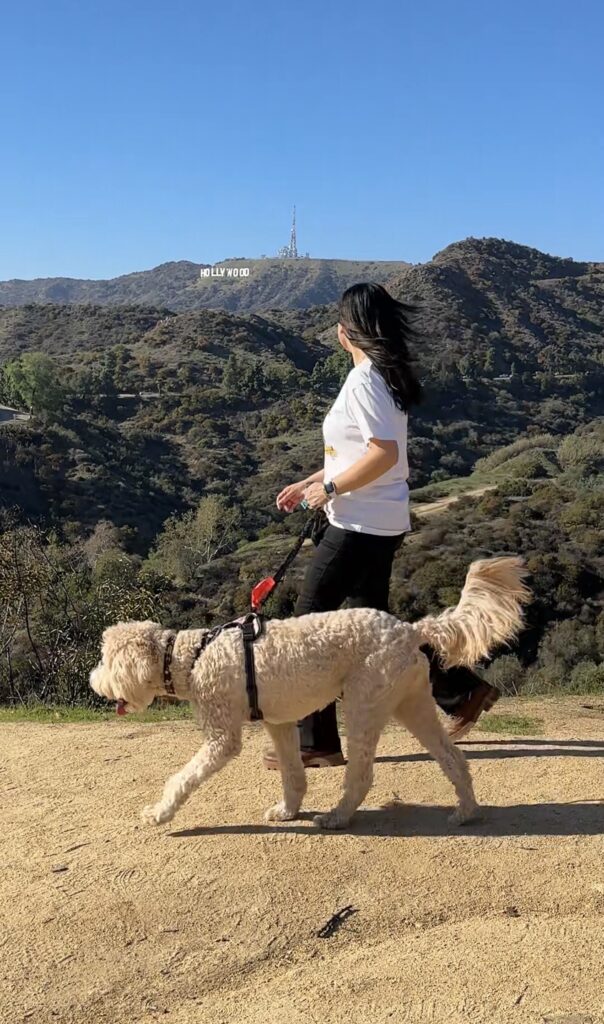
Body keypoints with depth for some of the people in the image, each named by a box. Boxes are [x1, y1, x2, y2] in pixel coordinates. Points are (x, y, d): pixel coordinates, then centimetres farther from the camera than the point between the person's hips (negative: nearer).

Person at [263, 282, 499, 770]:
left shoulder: (364, 381, -17)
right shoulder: (384, 376, 14)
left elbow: (384, 455, -26)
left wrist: (330, 488, -16)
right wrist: (308, 483, 20)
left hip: (361, 524, -10)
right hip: (380, 523, 10)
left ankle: (317, 743, 9)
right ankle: (462, 689, 24)